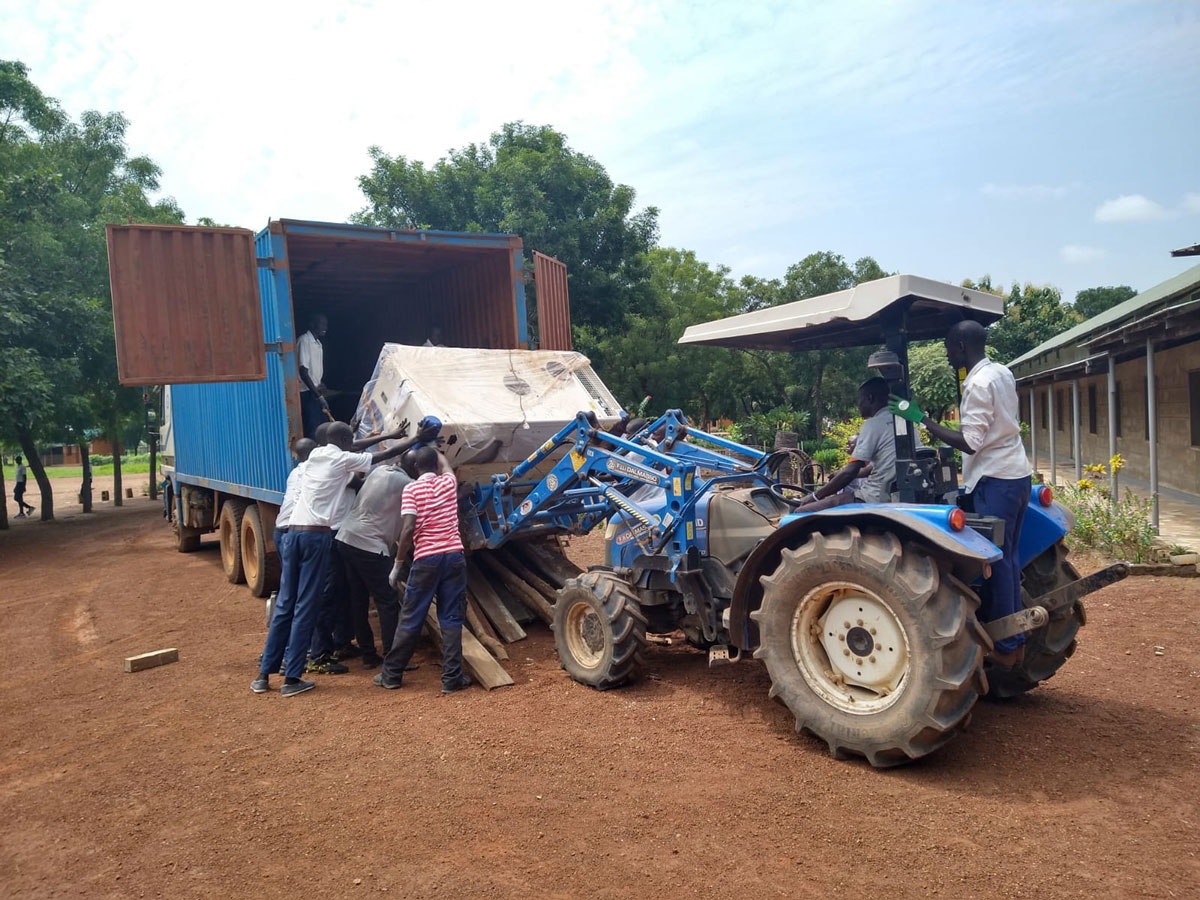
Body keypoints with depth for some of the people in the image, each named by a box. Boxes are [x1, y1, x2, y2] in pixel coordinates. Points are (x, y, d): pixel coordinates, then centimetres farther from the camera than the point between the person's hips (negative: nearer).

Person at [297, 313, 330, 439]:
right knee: (312, 429, -8)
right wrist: (318, 395, -23)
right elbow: (303, 372, -21)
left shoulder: (318, 343, 13)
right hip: (307, 392, -9)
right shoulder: (304, 340, -15)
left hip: (316, 391, 9)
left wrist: (322, 384, 6)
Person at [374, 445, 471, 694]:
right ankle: (452, 677, 5)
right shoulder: (448, 481, 8)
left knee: (411, 619, 9)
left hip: (426, 559, -2)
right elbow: (445, 464, 34)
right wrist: (432, 449, 52)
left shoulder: (412, 489, -2)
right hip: (454, 556, 2)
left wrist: (398, 564, -2)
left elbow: (408, 529, -11)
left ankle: (391, 674, 21)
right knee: (451, 619, 7)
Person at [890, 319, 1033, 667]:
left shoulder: (978, 384, -18)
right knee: (1008, 559, 14)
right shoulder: (1002, 373, 11)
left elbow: (971, 443, -22)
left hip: (995, 480, -10)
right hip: (1016, 474, 10)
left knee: (995, 562, -2)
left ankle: (1004, 646, 6)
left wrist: (922, 419, -21)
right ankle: (1015, 640, 21)